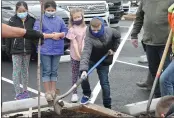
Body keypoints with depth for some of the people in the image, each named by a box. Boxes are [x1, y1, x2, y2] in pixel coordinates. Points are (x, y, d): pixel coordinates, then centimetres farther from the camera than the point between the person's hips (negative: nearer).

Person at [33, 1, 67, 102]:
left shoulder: (59, 20, 9)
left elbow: (65, 31, 10)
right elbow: (36, 32, -10)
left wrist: (60, 34, -11)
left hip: (57, 49, 3)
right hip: (45, 49, -3)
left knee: (54, 71, 11)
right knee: (47, 71, 0)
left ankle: (53, 91, 20)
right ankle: (48, 92, 7)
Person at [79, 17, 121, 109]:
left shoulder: (109, 31, -20)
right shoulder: (89, 38, -31)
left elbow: (117, 36, 5)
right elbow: (86, 53, -43)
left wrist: (113, 48, -2)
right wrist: (83, 69, -54)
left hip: (104, 61, 2)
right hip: (91, 60, -1)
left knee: (104, 83, 2)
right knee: (83, 76, -22)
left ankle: (107, 106, 16)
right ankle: (87, 94, 5)